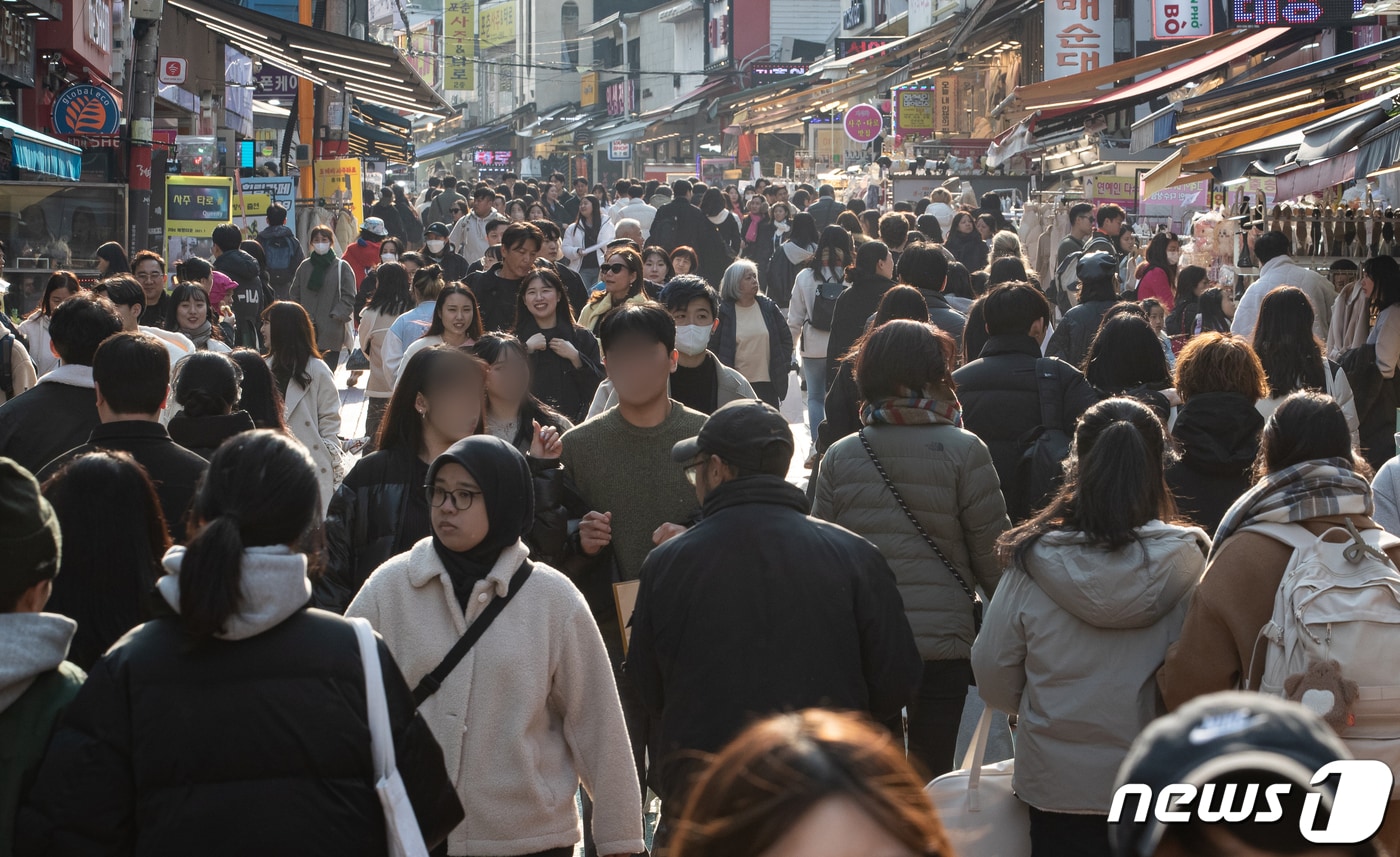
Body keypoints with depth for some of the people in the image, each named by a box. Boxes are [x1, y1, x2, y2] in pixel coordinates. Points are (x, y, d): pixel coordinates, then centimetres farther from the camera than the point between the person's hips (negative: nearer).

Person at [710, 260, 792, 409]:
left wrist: (783, 365, 6)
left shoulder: (768, 307, 6)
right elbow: (712, 345, -2)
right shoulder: (724, 311, -4)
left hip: (767, 383, 3)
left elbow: (786, 338, 14)